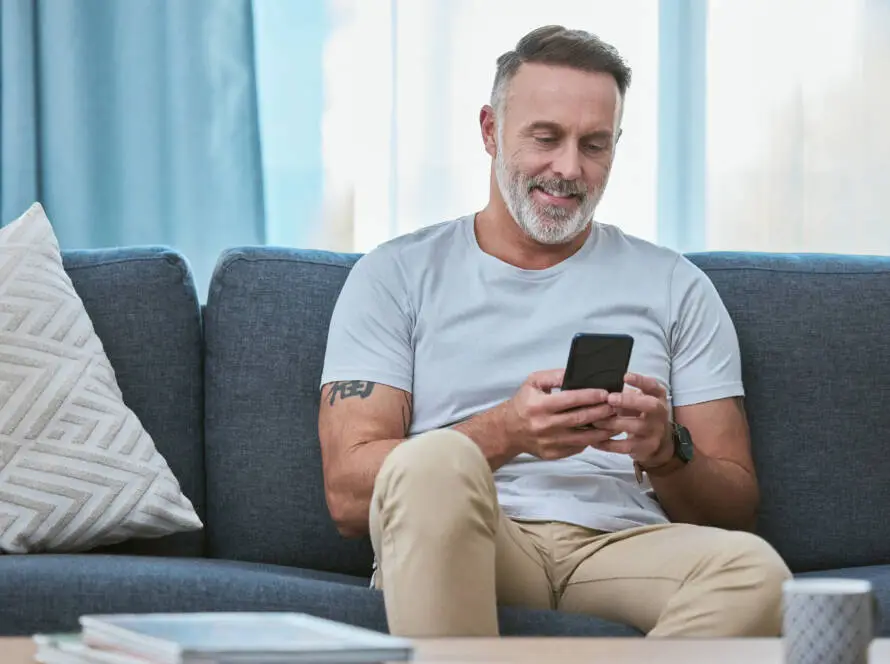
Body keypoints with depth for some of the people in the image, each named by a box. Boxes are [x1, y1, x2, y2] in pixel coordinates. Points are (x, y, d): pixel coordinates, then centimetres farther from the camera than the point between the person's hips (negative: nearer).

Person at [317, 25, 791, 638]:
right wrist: (503, 433, -15)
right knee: (432, 462, -37)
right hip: (450, 548, -2)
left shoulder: (675, 287, 20)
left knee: (753, 572, -34)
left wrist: (665, 453, -7)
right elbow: (348, 496, 1)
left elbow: (735, 509, 16)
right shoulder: (397, 276, 14)